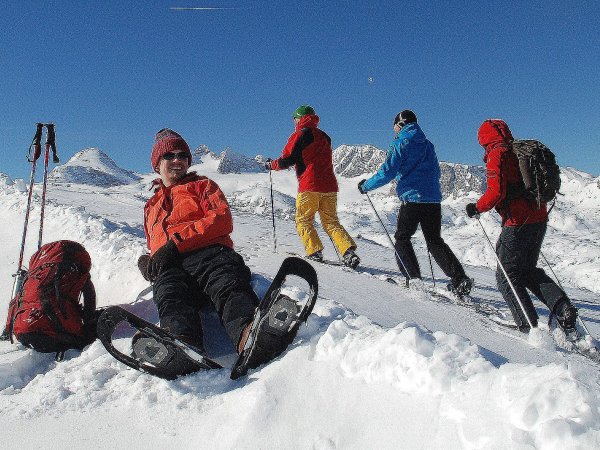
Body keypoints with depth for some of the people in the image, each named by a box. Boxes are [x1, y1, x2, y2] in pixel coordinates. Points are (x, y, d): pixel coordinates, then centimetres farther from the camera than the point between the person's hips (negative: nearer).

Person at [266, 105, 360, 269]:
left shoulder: (299, 135, -2)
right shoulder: (324, 136, 18)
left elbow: (287, 160, -5)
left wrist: (271, 165, 13)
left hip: (309, 186, -6)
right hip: (329, 186, 6)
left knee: (303, 220, 8)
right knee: (331, 222, 9)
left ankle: (314, 252, -5)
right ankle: (348, 251, -7)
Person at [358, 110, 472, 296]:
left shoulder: (400, 144, -4)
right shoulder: (427, 144, 16)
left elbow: (387, 172, -10)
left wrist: (366, 186, 2)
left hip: (412, 199, -6)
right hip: (433, 199, 6)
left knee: (401, 238, 9)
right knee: (435, 241, 12)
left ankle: (414, 279, 3)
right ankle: (460, 279, 1)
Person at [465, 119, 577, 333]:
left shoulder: (497, 155, -9)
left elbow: (496, 192, -21)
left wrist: (477, 207, -6)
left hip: (517, 223, -8)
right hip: (540, 219, 8)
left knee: (507, 275, 5)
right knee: (529, 271, 22)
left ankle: (529, 325, 0)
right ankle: (564, 308, 8)